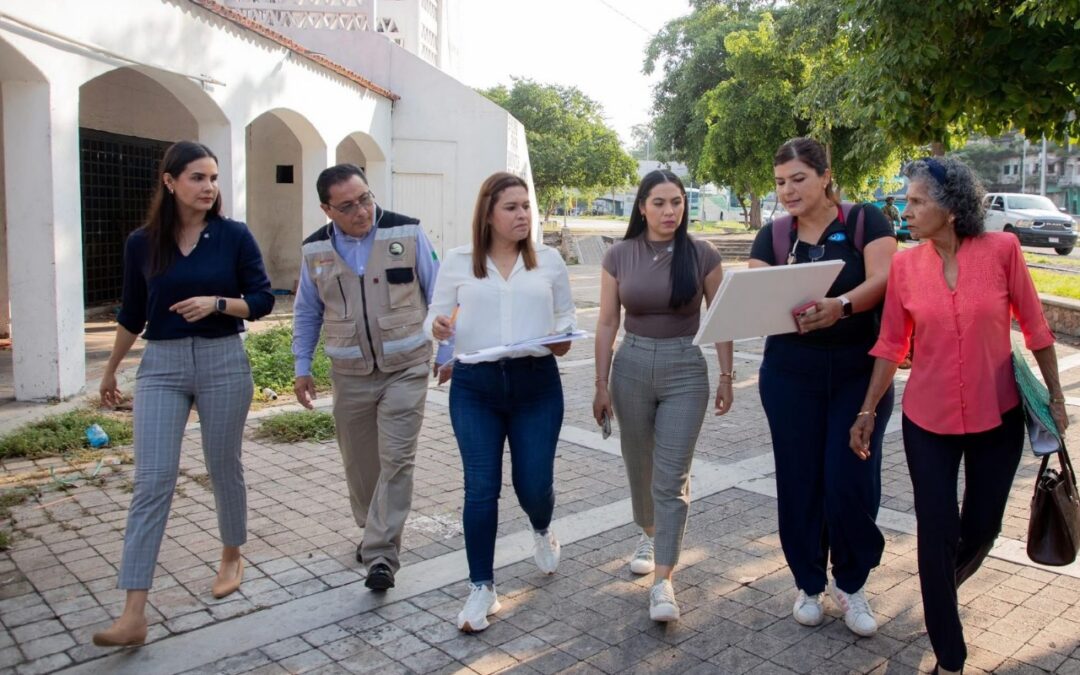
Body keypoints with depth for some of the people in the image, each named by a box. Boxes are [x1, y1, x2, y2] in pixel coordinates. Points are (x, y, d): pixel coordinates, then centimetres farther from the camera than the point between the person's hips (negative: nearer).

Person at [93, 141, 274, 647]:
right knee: (152, 480, -5)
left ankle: (232, 557, 37)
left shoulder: (234, 236, -4)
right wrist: (110, 370, 19)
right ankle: (134, 615, -4)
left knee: (224, 468, 12)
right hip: (160, 365, 1)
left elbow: (263, 300, -1)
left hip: (223, 362, -1)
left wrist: (217, 303, -18)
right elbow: (132, 314, 11)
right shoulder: (142, 243, 0)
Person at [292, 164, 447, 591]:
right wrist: (302, 368, 11)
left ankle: (380, 556, -2)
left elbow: (437, 293, -1)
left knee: (396, 461, -8)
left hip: (405, 369, -3)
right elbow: (307, 313, 13)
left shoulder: (407, 232, -8)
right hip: (350, 375, 3)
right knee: (360, 463, 13)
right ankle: (374, 533, 35)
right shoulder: (316, 250, 1)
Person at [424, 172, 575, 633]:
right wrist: (438, 327, -19)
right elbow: (435, 318, 5)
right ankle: (481, 587, 15)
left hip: (536, 383, 1)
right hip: (474, 386, 0)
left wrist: (562, 338, -10)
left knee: (534, 484, 5)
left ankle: (542, 531, 43)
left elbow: (565, 316, 13)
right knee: (481, 488, -1)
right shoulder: (458, 262, 3)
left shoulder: (549, 260, 7)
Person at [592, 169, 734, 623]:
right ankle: (649, 534, 44)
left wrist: (726, 375, 1)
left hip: (685, 369, -2)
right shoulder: (619, 256, -1)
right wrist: (601, 385, 1)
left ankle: (663, 581, -2)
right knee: (639, 466, 17)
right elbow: (607, 323, 2)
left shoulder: (701, 255, -4)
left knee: (671, 477, -7)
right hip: (632, 366, 2)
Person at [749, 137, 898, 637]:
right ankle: (808, 582, 26)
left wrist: (842, 305, -38)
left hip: (860, 371, -2)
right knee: (799, 478, 6)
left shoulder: (865, 221, -2)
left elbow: (883, 279, -17)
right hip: (791, 374, 2)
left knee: (851, 478, -4)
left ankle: (850, 584, 20)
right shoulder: (772, 236, 5)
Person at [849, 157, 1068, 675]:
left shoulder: (1001, 250, -10)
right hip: (928, 420, 0)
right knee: (936, 533, 1)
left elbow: (1034, 326, -2)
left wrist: (1055, 396, 2)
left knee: (981, 526, 16)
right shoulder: (905, 265, -6)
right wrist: (867, 410, 0)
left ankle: (944, 586, 51)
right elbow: (890, 345, 0)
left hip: (997, 417, 0)